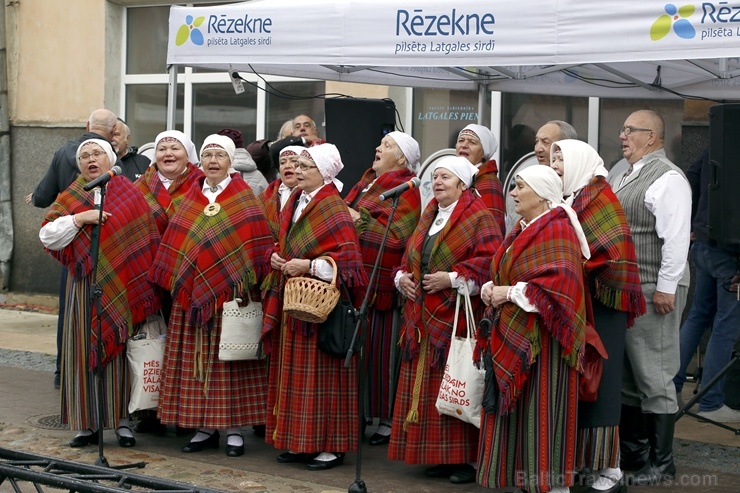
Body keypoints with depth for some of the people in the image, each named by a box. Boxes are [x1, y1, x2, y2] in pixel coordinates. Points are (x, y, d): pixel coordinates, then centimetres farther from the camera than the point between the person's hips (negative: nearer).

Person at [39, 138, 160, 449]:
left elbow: (147, 237, 0)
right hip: (86, 286, 1)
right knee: (85, 351, 1)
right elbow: (48, 236, -1)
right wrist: (80, 218, -12)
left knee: (121, 349, 1)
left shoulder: (129, 193, 4)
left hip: (124, 287, -1)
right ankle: (88, 424, 8)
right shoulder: (69, 198, 9)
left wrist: (142, 281, -7)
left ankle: (122, 421, 9)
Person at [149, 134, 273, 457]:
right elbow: (173, 245, 12)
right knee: (196, 359, 4)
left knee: (229, 358, -2)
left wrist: (247, 282, -10)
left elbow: (257, 245, -2)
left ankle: (234, 428, 5)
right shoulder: (190, 199, 12)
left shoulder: (244, 199, 2)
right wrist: (179, 280, 2)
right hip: (193, 294, 4)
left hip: (231, 293, -4)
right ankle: (205, 428, 11)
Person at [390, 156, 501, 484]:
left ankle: (463, 459, 0)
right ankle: (438, 457, 14)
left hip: (457, 318, -8)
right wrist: (403, 276, 5)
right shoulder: (428, 216, 18)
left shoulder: (478, 217, -5)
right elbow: (410, 256, 25)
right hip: (424, 318, 8)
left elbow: (490, 259, -16)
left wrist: (452, 278, -20)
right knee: (425, 387, 7)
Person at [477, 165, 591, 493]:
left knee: (539, 414, -7)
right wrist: (490, 288, 2)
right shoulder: (523, 230, 17)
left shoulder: (557, 230, -12)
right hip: (511, 337, 9)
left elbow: (558, 284, -24)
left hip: (539, 340, -9)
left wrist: (512, 293, -18)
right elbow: (503, 274, 24)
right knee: (515, 413, 10)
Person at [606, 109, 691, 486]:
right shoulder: (621, 176, 15)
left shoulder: (667, 179, -13)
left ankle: (661, 462, 8)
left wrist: (665, 288, -21)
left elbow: (675, 238, -19)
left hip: (653, 291, -9)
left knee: (653, 376, -2)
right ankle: (631, 451, 27)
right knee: (625, 374, 15)